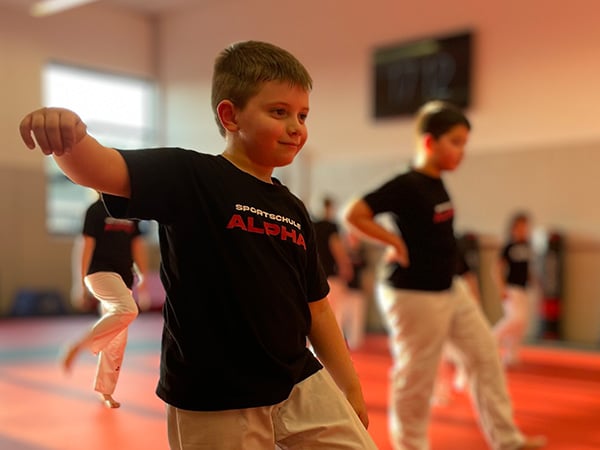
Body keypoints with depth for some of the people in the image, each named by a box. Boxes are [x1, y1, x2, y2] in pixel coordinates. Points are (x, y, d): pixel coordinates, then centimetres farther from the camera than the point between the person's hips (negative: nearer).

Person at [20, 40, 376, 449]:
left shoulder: (294, 210, 8)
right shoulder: (188, 177, -9)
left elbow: (316, 309, 13)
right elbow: (100, 170, -25)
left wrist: (350, 389, 16)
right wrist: (68, 136, -47)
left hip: (302, 386, 6)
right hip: (213, 404, -5)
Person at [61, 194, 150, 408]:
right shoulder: (96, 210, -4)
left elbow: (137, 244, 14)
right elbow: (87, 245, -7)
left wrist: (143, 276, 4)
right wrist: (82, 280, -10)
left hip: (122, 278, 7)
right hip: (100, 273, -6)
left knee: (116, 342, 8)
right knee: (127, 310, -32)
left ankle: (105, 391, 20)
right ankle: (80, 345, -20)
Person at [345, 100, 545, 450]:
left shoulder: (438, 183, 6)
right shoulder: (407, 185, -20)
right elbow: (355, 213, -25)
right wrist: (397, 242, -19)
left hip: (450, 289, 9)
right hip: (415, 295, -9)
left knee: (486, 355, 12)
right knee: (415, 377, 4)